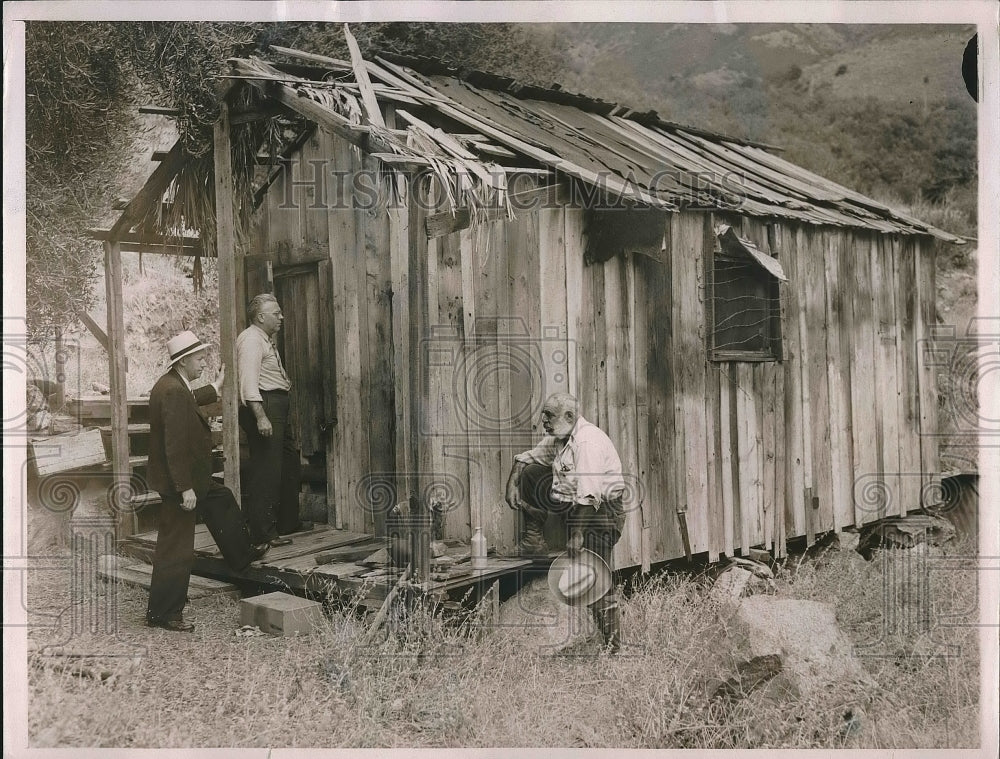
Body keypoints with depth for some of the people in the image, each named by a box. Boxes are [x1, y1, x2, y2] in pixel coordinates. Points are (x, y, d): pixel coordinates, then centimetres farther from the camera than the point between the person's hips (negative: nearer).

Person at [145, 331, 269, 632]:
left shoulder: (175, 386, 6)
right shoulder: (173, 392, -25)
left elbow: (191, 401, 32)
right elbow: (175, 445, -28)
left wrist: (216, 387, 45)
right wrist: (185, 489, -26)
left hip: (190, 477, 11)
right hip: (177, 483, -11)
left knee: (221, 500, 28)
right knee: (176, 549, -2)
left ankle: (242, 555, 46)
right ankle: (163, 613, 9)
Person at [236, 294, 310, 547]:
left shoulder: (266, 340, 22)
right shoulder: (251, 339, -12)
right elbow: (249, 383, -22)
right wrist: (261, 417, -28)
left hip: (279, 407, 11)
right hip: (264, 406, -11)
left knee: (290, 467, 18)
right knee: (266, 470, -9)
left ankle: (288, 522, 30)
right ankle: (263, 531, -4)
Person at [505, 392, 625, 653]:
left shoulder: (589, 442, -22)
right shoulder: (557, 439, 9)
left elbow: (589, 494, -30)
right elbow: (526, 457, 20)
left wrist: (577, 534, -32)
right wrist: (512, 483, 1)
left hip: (600, 511, -9)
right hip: (571, 503, 9)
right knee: (530, 474, 5)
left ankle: (612, 647, -4)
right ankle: (534, 540, 11)